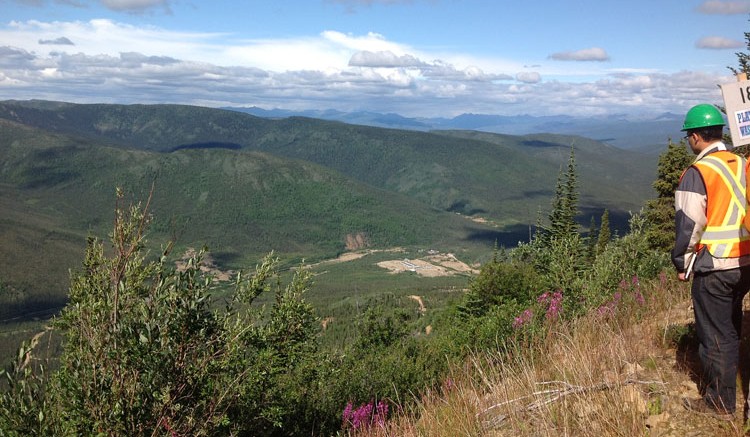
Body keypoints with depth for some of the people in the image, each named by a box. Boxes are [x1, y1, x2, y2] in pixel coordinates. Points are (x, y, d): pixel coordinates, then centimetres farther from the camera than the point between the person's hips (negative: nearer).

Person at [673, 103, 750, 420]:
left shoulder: (698, 172, -14)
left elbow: (689, 224, -16)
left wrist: (681, 262, -3)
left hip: (713, 267, -7)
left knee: (715, 335, 5)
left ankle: (720, 403, 16)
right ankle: (723, 381, 39)